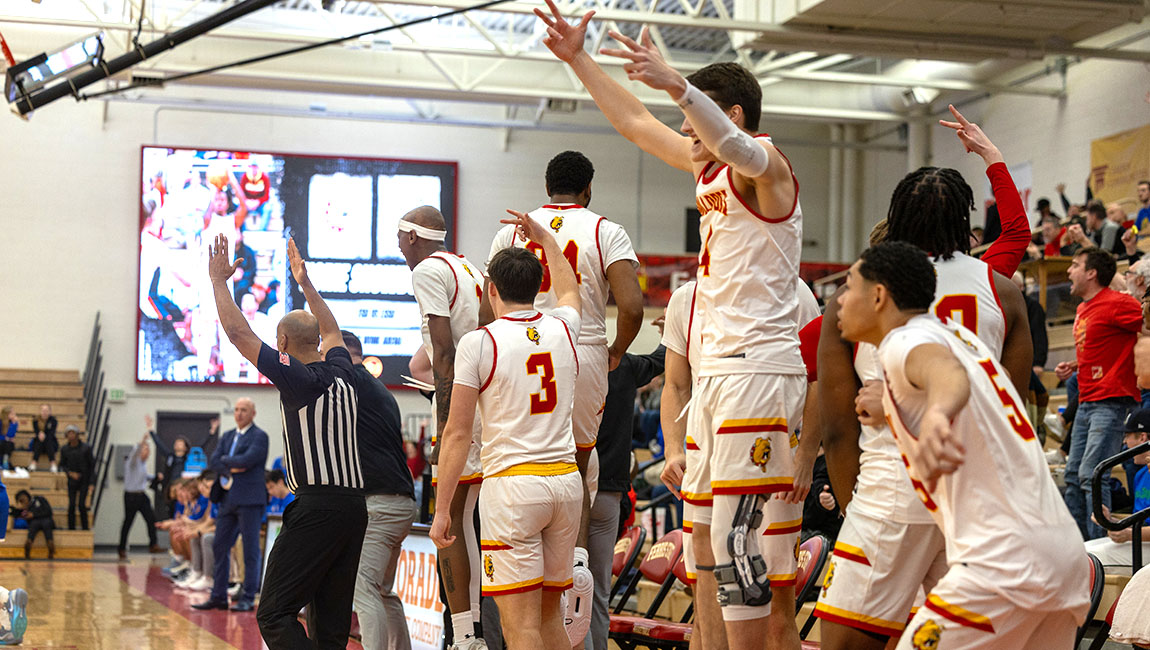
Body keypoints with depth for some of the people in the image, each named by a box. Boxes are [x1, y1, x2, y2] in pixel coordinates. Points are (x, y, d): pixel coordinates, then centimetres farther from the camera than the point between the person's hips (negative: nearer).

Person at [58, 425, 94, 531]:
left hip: (84, 480, -2)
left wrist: (91, 481, -3)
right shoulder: (64, 449, -2)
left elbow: (92, 464, -1)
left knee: (82, 504, -7)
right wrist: (70, 473, -12)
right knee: (71, 504, -3)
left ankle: (85, 527, 6)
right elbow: (62, 464, 7)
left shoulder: (86, 448, -9)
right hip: (72, 481, 2)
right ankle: (71, 527, 8)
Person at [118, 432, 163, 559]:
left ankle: (153, 545, -5)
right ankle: (122, 548, 13)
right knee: (128, 521, 2)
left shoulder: (144, 462, 14)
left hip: (142, 495, 7)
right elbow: (135, 452, -34)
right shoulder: (133, 460, -11)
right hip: (131, 495, -7)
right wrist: (143, 442, -50)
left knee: (151, 518, -6)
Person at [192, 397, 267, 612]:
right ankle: (218, 596, 15)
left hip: (250, 500, -8)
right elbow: (213, 462, 7)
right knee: (220, 547, 8)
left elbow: (247, 460, -18)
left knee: (250, 550, -3)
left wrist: (225, 460, -3)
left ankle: (248, 598, 0)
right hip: (228, 499, 8)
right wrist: (231, 468, -11)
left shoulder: (259, 437, -5)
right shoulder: (227, 437, 17)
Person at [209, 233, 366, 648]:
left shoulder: (296, 378, -6)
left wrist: (218, 279, 7)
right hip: (355, 506, 7)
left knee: (274, 614, -6)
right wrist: (304, 282, 43)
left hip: (316, 508, -7)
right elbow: (331, 330, 36)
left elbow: (237, 332, -3)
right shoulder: (342, 374, 14)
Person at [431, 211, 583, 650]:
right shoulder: (562, 329, 9)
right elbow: (570, 293, 36)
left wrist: (442, 509, -2)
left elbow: (457, 433, -6)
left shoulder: (478, 343, -5)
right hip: (566, 481, 5)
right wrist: (545, 239, 47)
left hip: (512, 483, -5)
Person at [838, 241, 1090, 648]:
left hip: (1005, 562, -9)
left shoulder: (906, 341, -6)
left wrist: (936, 413, -52)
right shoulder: (957, 335, 21)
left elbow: (949, 372, -30)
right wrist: (890, 410, 53)